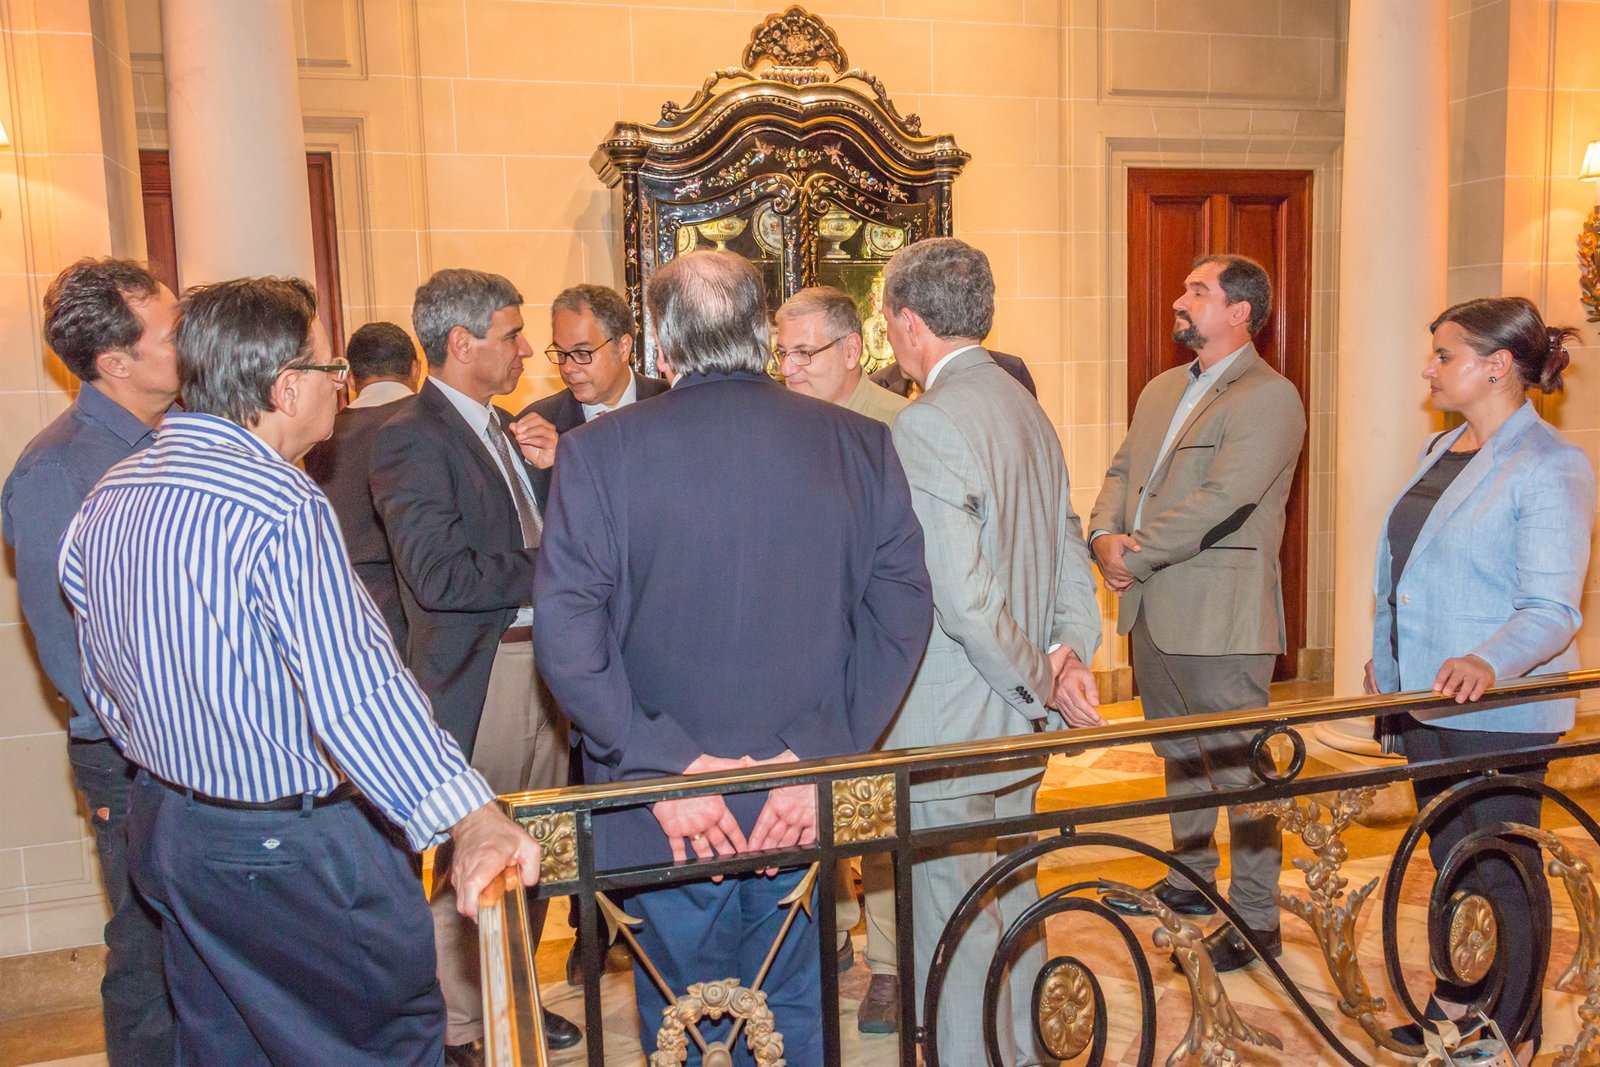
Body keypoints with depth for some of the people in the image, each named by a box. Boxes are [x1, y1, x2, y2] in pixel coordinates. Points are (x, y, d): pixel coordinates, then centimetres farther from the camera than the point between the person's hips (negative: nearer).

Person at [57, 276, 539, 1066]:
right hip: (290, 850, -8)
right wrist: (469, 817, -44)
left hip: (163, 821, 9)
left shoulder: (109, 497, 2)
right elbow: (354, 691, -37)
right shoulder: (284, 509, -25)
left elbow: (104, 682, 13)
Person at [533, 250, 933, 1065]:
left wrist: (663, 764, -13)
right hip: (805, 808, 2)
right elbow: (901, 611, -7)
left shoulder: (598, 451, -9)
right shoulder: (859, 444, -3)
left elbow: (565, 633, -15)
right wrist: (822, 756, -8)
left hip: (668, 816, -1)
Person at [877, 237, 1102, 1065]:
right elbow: (1071, 554, 11)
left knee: (956, 933, 5)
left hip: (949, 728, -9)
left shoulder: (925, 424, -20)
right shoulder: (1027, 409, 9)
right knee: (1011, 903, 23)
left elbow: (963, 598, -25)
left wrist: (1040, 682, -13)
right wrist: (1070, 650, 0)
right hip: (1017, 722, 10)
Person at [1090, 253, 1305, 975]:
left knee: (1237, 768, 2)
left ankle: (1255, 919, 16)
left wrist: (1136, 556, -17)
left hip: (1220, 616, -8)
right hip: (1153, 609, 9)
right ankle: (1191, 878, 39)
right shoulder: (1161, 390, 15)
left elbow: (1220, 501, -21)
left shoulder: (1269, 398, -12)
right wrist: (1105, 534, -8)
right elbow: (1122, 473, 12)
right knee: (1179, 755, 21)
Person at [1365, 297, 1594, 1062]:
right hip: (1425, 692, 8)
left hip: (1497, 706, -8)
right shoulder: (1441, 452, 10)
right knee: (1447, 855, 19)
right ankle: (1455, 1000, 36)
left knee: (1503, 870, 4)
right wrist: (1386, 656, 20)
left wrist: (1488, 663, -38)